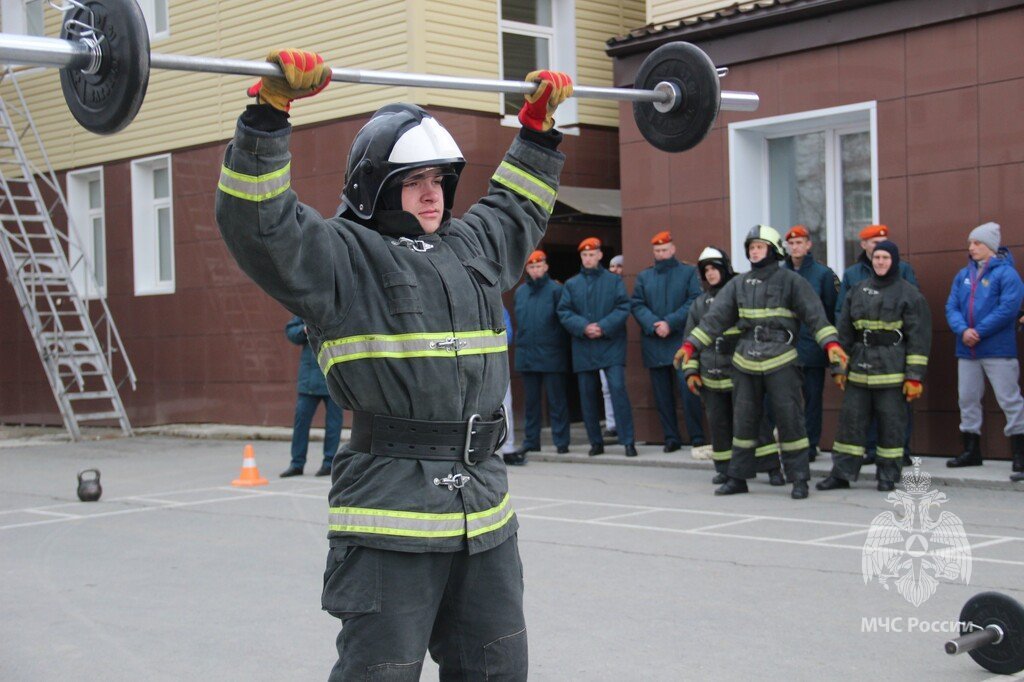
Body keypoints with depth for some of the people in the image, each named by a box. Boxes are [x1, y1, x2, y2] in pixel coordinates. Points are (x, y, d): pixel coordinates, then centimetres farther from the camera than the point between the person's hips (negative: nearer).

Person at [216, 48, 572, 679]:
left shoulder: (473, 249, 17)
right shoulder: (342, 257, -3)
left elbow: (519, 206, 36)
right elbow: (257, 219, -16)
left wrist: (539, 124, 34)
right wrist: (271, 110, -23)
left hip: (486, 516, 7)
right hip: (391, 519, -7)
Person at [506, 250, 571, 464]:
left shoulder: (555, 290, -5)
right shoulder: (520, 292, 12)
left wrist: (562, 347, -9)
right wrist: (520, 342, 14)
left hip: (551, 356, -5)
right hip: (526, 355, 5)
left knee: (556, 400, 0)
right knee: (531, 401, 12)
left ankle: (561, 441, 5)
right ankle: (530, 440, 19)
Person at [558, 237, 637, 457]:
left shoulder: (614, 281, 5)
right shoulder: (571, 284, 11)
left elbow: (623, 308, -3)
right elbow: (564, 312, 3)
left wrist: (604, 327, -15)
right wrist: (583, 327, -14)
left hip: (611, 345, -3)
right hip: (583, 348, 3)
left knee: (618, 388, -14)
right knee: (587, 395, 6)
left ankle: (628, 441, -10)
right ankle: (596, 442, 17)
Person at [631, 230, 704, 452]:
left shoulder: (689, 272, 6)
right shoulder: (643, 276, 14)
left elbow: (694, 302, -4)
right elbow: (637, 305, 5)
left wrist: (670, 323, -14)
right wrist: (654, 325, -12)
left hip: (681, 340, -3)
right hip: (654, 342, 3)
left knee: (688, 389, -10)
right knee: (662, 394, 5)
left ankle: (697, 437, -3)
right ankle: (671, 437, 12)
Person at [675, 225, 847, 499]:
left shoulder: (790, 280, -1)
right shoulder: (738, 284, 12)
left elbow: (815, 314, -9)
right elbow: (715, 316, 7)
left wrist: (831, 343, -24)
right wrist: (690, 345, -2)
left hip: (781, 362, -4)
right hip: (745, 363, 4)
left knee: (789, 418, -3)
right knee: (743, 420, 9)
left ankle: (799, 479, 5)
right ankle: (738, 477, 17)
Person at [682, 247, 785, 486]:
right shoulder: (700, 303, 13)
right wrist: (690, 371, 9)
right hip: (711, 376, 4)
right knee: (718, 422, 7)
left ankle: (772, 468, -2)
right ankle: (724, 468, 17)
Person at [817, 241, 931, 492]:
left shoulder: (908, 294, -3)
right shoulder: (859, 291, 12)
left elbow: (919, 337, -6)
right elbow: (845, 331, 16)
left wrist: (915, 376, -11)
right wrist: (840, 367, 11)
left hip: (891, 369, -4)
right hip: (859, 368, 4)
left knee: (891, 422, 0)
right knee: (851, 418, 3)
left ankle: (888, 476, 10)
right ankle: (842, 473, 9)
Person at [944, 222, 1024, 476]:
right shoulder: (963, 275, 11)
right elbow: (951, 307, 6)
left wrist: (978, 332, -17)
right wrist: (962, 330, -14)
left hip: (998, 350, -7)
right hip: (967, 351, 7)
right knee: (967, 399, 12)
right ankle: (971, 452, 23)